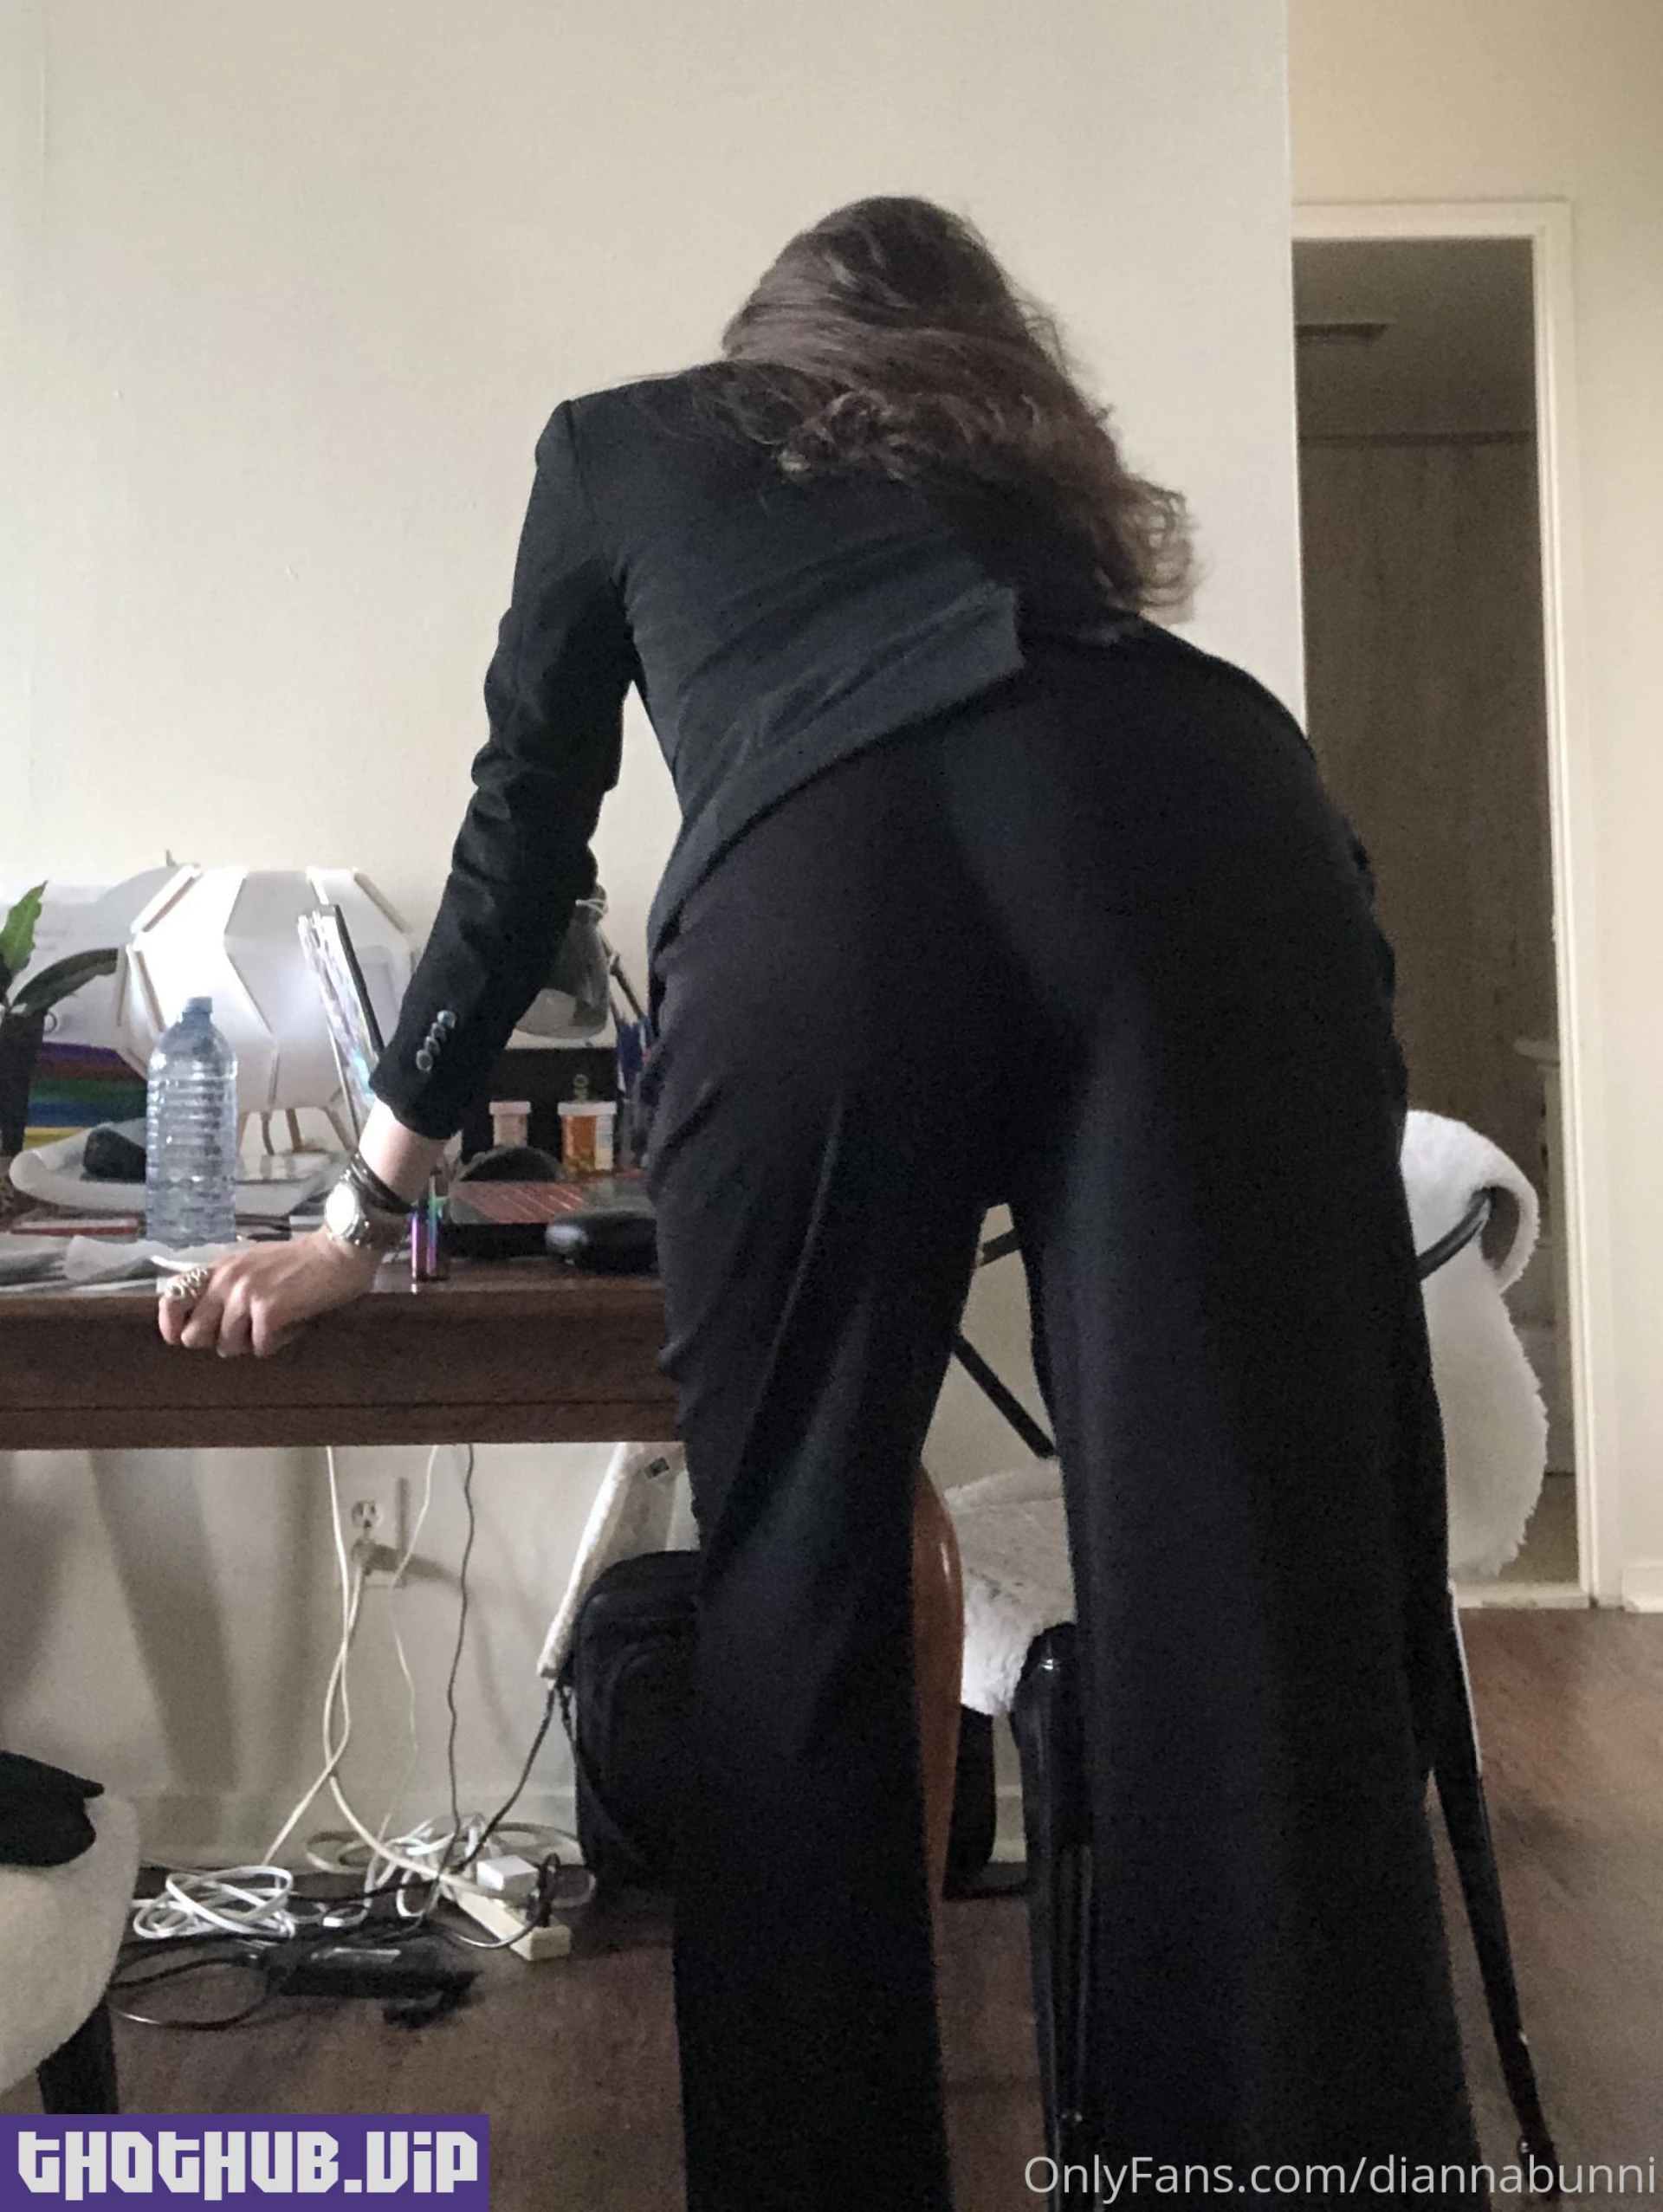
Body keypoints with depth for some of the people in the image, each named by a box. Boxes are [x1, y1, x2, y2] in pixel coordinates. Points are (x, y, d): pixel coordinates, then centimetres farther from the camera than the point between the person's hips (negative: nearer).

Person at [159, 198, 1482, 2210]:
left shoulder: (622, 444, 34)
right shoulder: (1036, 470, 40)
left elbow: (524, 844, 32)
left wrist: (359, 1219, 39)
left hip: (809, 877, -2)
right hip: (1204, 820, 2)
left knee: (794, 1608, 10)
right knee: (1264, 1600, -3)